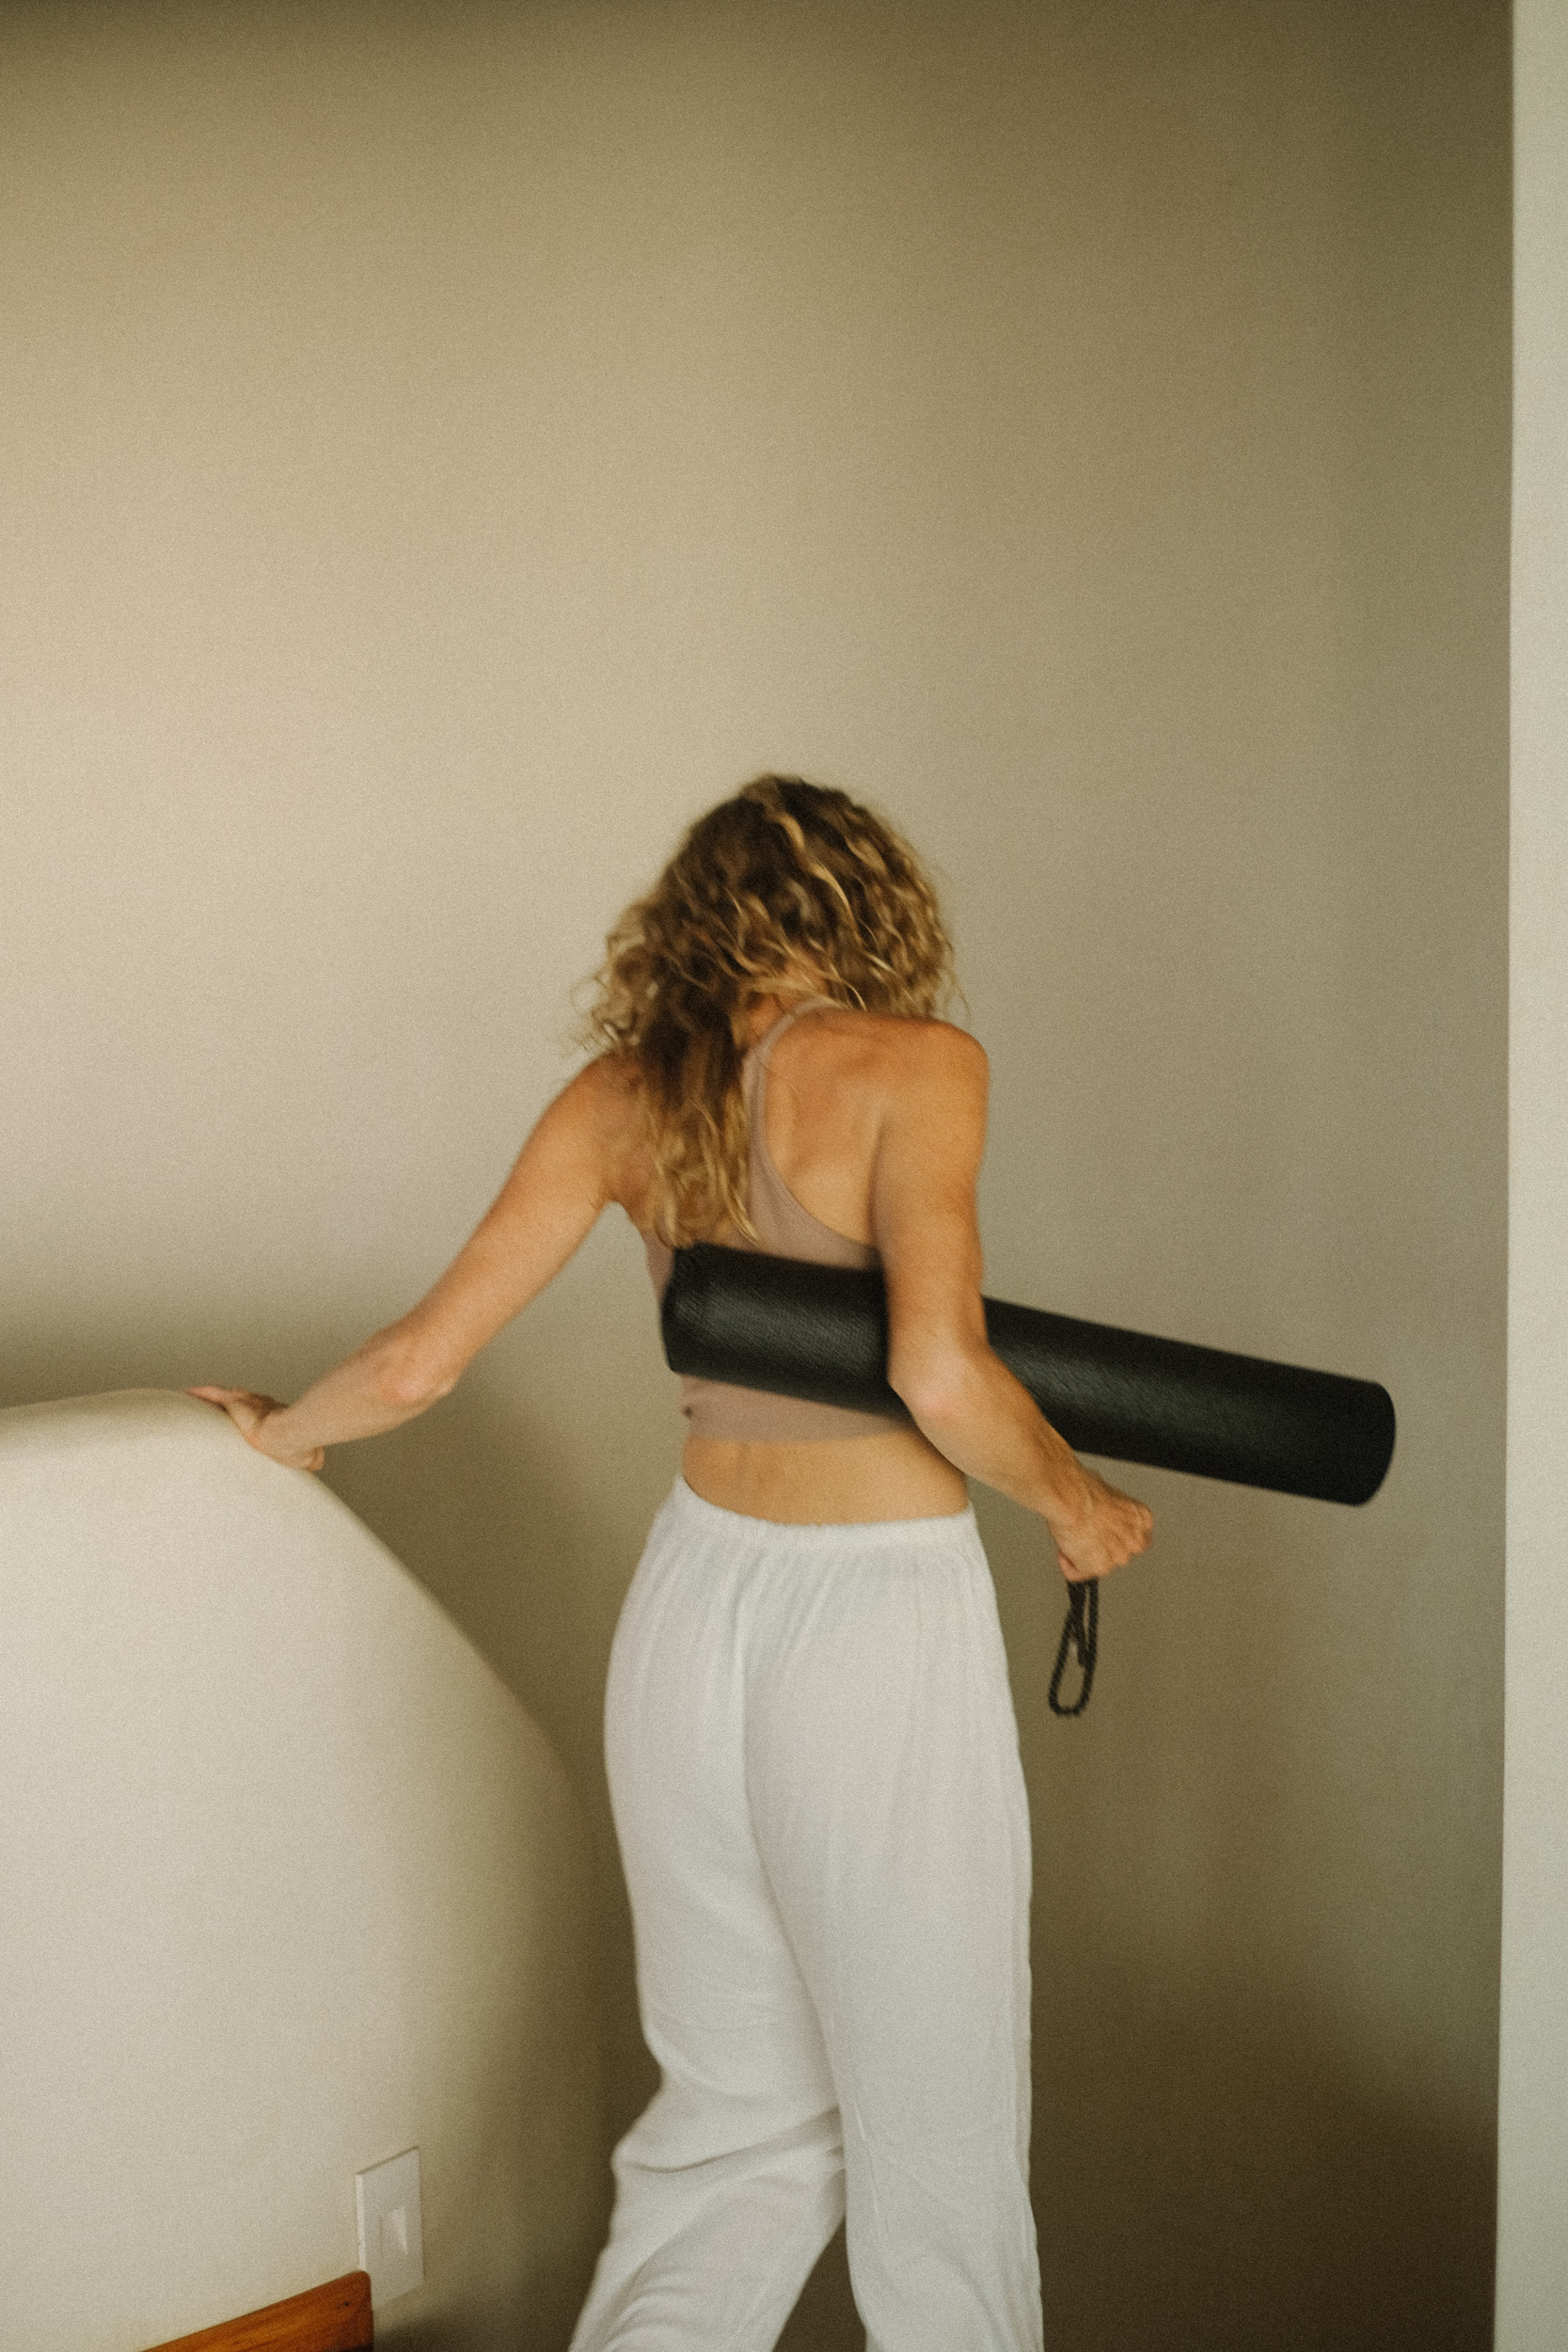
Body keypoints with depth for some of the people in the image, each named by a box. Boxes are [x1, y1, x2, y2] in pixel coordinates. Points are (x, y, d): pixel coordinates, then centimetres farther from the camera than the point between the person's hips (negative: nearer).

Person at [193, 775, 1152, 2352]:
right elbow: (941, 1376, -23)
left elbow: (419, 1362, 2)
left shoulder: (621, 1092, 3)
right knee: (934, 2159, 11)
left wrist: (279, 1433, 21)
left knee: (737, 2115, 22)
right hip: (884, 1631, -5)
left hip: (694, 1605, 6)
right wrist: (1074, 1505, -4)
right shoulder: (914, 1066, -11)